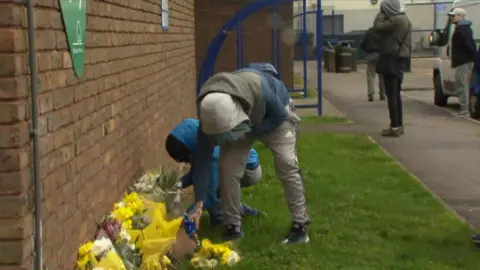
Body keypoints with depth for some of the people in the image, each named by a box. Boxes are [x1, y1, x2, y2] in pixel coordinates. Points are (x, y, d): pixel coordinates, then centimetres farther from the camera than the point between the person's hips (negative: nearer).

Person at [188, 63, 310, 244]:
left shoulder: (259, 90, -46)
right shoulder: (211, 113, -35)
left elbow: (280, 116, -24)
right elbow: (201, 159, -29)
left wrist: (249, 133, -33)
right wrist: (199, 204, -32)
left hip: (273, 116, -2)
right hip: (240, 118, 2)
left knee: (287, 165, -14)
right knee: (227, 168, -13)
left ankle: (300, 225, -4)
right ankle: (233, 227, 0)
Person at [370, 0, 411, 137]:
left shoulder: (395, 20, -16)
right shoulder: (405, 19, 15)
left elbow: (376, 28, -12)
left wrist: (381, 14, -3)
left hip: (391, 60, -10)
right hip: (400, 59, 10)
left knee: (391, 94, -7)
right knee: (396, 94, 14)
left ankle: (395, 127, -7)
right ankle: (399, 125, 18)